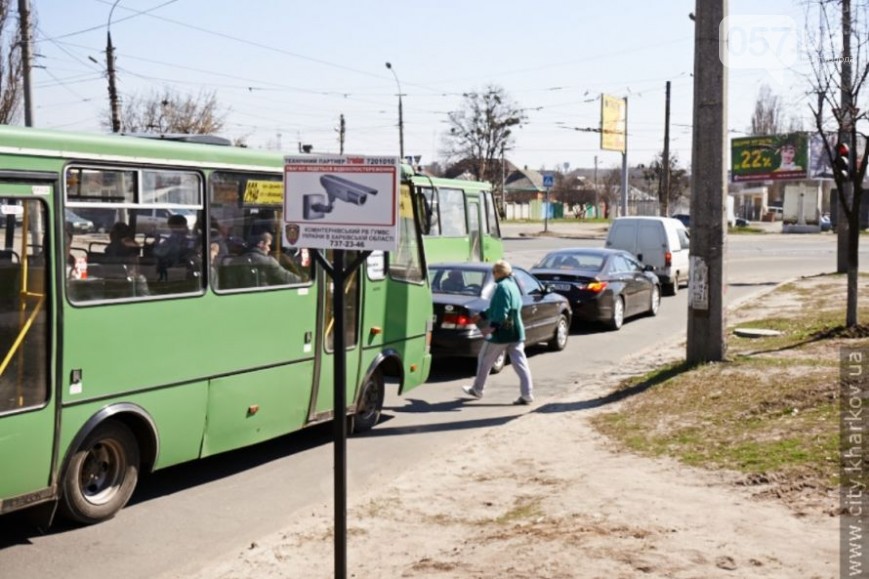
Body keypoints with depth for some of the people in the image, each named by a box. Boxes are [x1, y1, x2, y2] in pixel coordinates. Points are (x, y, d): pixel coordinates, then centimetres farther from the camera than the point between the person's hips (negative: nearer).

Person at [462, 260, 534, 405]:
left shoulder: (502, 287, -14)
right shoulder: (512, 285, 17)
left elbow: (501, 311, -25)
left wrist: (493, 326, -30)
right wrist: (481, 315, 32)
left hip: (502, 333, -9)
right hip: (516, 333, 9)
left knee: (485, 360, 9)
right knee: (520, 363, 3)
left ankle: (477, 389, 22)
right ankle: (527, 394, -2)